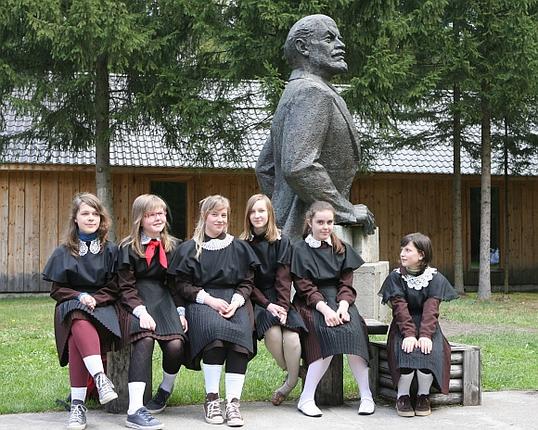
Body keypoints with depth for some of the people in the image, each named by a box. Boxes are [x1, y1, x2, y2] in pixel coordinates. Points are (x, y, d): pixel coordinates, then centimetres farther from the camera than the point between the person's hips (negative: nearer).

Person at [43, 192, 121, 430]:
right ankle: (100, 378, -52)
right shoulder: (63, 252, 12)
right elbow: (57, 290, 9)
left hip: (102, 306, -1)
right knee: (80, 324, -39)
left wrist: (94, 299, -12)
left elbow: (115, 288, 6)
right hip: (71, 305, 1)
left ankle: (78, 404, -41)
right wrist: (79, 296, -10)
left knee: (77, 336, -35)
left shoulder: (111, 250, 10)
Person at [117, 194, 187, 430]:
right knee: (144, 339, -34)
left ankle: (165, 391, 8)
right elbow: (126, 287, -3)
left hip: (163, 298, 3)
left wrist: (180, 311, 2)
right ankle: (135, 410, -37)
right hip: (137, 301, -3)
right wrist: (141, 311, -20)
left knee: (175, 344, -25)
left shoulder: (172, 247, 13)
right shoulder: (128, 248, 1)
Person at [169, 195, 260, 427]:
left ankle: (233, 402, -34)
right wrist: (209, 300, -11)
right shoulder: (189, 249, 11)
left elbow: (247, 282, 13)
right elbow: (182, 285, 5)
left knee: (241, 330, -32)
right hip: (200, 301, -2)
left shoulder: (239, 248, 17)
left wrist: (236, 302, -8)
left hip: (234, 300, 2)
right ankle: (211, 399, -29)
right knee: (215, 328, -36)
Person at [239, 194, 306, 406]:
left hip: (279, 298, 1)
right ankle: (292, 373, -7)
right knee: (272, 330, -30)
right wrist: (266, 304, -14)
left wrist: (283, 306, -16)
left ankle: (292, 381, -6)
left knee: (291, 336, -27)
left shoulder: (281, 242, 5)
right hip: (255, 299, -1)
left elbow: (283, 278, -3)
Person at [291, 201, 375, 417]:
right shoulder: (300, 249, 3)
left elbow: (346, 285, 7)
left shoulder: (341, 249, 14)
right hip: (311, 303, -3)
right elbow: (305, 287, -6)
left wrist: (342, 307, -14)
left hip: (339, 300, 3)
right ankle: (306, 399, -26)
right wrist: (325, 309, -21)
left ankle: (366, 396, -22)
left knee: (353, 329, -28)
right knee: (328, 332, -32)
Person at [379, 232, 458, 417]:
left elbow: (431, 309, -12)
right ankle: (402, 396, -16)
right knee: (406, 349, -32)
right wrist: (409, 334, -26)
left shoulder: (435, 278, 0)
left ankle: (424, 396, -12)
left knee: (429, 350, -31)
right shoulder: (396, 277, 1)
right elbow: (400, 308, -11)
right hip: (403, 327, 0)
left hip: (427, 326, 0)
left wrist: (425, 334, -27)